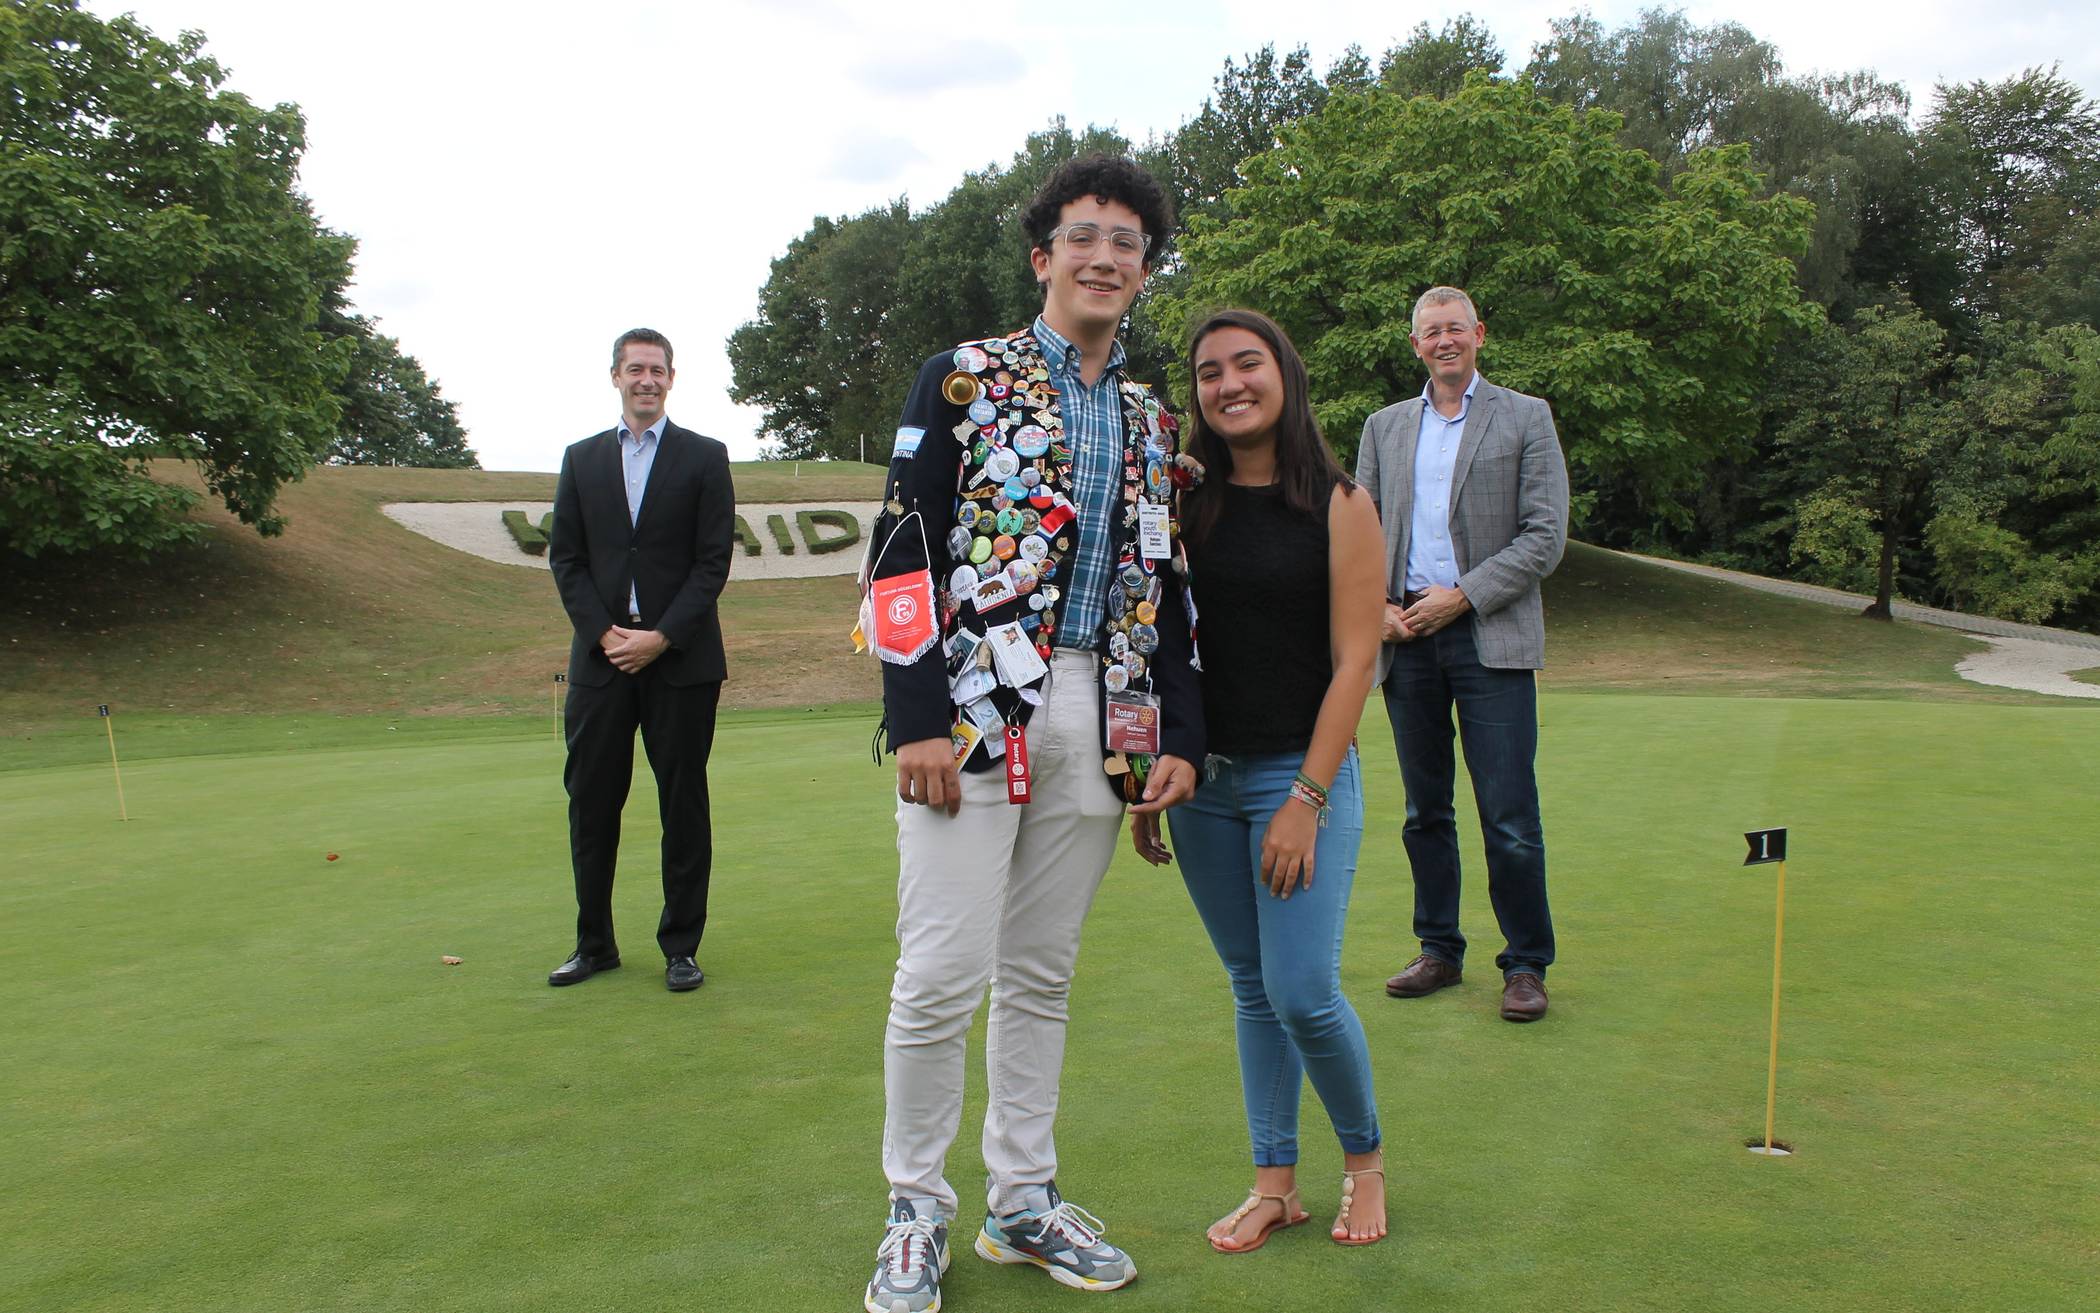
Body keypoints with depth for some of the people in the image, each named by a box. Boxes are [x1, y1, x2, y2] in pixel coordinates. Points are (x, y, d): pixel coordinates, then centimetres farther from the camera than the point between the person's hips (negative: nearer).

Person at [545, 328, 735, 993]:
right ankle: (594, 943, 19)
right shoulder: (582, 459, 12)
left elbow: (713, 561, -2)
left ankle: (680, 947, 13)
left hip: (680, 658, -2)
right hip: (600, 658, 3)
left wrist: (662, 637, -11)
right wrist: (604, 633, -6)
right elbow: (565, 558, 8)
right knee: (591, 802, 5)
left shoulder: (704, 457, 4)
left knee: (683, 806, 3)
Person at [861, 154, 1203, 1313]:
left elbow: (1165, 588, 18)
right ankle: (916, 1211, 15)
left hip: (1098, 720, 5)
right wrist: (916, 716, -13)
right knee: (943, 972, -4)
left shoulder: (1149, 423, 17)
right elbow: (904, 553, -6)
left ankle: (1022, 1203, 25)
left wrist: (1179, 733, 9)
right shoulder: (962, 380, 2)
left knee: (1042, 973, 12)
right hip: (974, 708, -4)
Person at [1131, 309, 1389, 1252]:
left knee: (1303, 993, -7)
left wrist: (1306, 799, -13)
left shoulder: (1338, 505, -3)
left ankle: (1364, 1155, 21)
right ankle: (1275, 1183, 24)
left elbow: (1354, 660, -7)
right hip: (1201, 777, 3)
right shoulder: (1185, 503, 5)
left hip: (1302, 773, -3)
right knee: (1252, 988, 10)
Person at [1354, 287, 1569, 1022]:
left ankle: (1525, 965, 8)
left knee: (1509, 816, -5)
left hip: (1490, 637, -3)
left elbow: (1546, 536, -2)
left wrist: (1462, 596, -10)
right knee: (1425, 812, 10)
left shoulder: (1526, 418, 5)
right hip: (1406, 638, 4)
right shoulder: (1384, 428, 16)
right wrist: (1377, 604, -3)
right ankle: (1439, 951, 21)